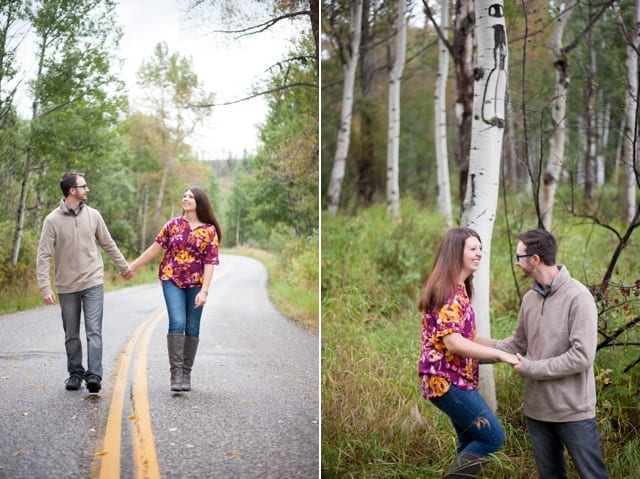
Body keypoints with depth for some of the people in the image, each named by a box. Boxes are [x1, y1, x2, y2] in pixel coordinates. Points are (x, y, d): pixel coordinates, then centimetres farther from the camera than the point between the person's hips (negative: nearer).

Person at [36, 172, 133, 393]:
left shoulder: (93, 215, 1)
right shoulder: (53, 220, -8)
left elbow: (108, 245, 14)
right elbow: (43, 256, -9)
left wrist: (124, 267, 21)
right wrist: (45, 288, -16)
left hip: (93, 283, 1)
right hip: (67, 287, -1)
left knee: (94, 331, -7)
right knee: (71, 335, 10)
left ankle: (94, 375, -8)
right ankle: (75, 374, 22)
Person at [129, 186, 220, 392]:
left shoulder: (209, 231, 0)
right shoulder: (174, 224, 4)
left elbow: (210, 263, -4)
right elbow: (155, 248, 9)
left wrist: (204, 291, -14)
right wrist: (132, 267, 11)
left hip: (195, 284, 0)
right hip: (172, 280, 0)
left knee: (192, 328, 5)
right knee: (177, 323, -15)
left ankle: (186, 373, 17)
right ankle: (176, 372, -13)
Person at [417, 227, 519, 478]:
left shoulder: (458, 289, 15)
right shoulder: (446, 291, -17)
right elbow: (452, 342, -24)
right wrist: (499, 354, -23)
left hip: (454, 378, 10)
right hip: (446, 380, -10)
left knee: (471, 444, 15)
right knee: (493, 437, -7)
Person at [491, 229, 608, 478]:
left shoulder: (578, 297, -16)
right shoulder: (530, 298, 6)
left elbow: (581, 356, -22)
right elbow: (518, 344, 15)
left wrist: (531, 368, -17)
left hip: (573, 410, -7)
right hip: (537, 409, 7)